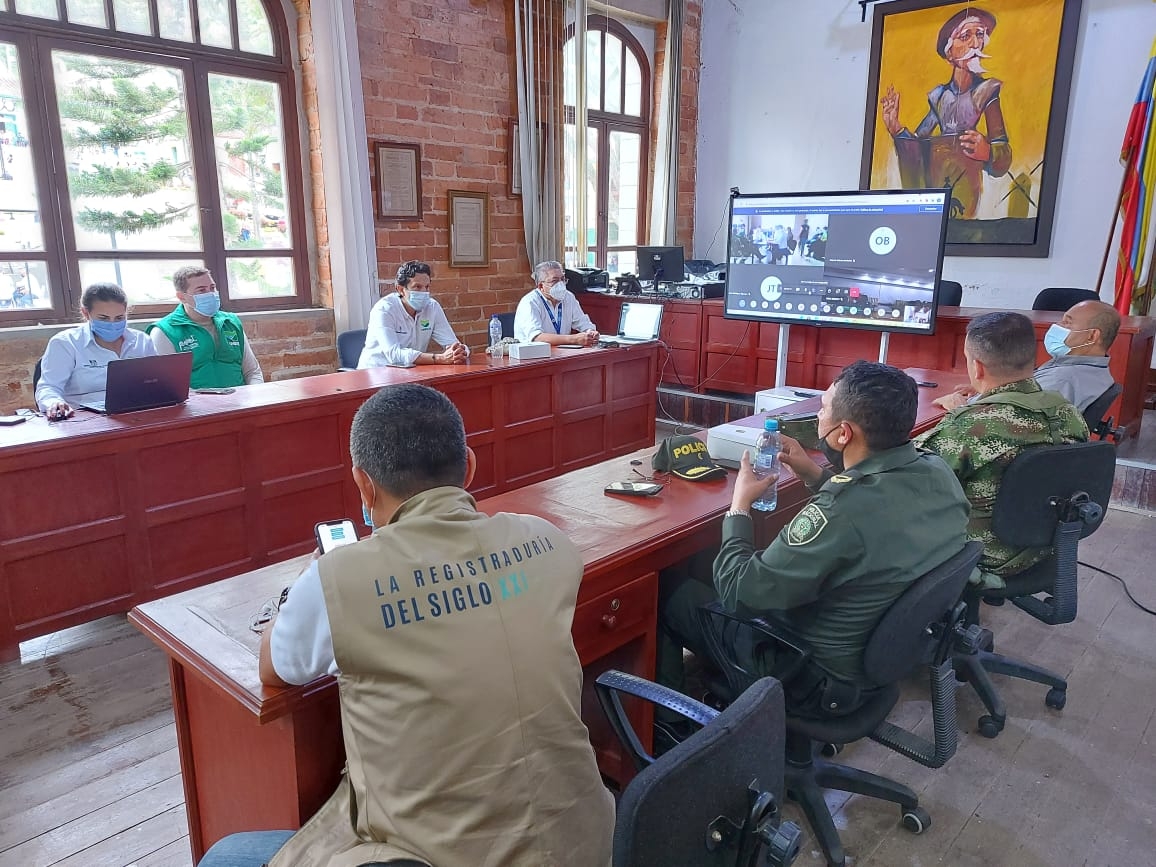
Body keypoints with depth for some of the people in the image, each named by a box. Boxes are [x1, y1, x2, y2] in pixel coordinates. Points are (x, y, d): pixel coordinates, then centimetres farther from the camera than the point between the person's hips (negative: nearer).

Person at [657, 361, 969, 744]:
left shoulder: (841, 512, -37)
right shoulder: (937, 471, -11)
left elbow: (737, 592, -25)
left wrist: (740, 503, -12)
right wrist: (815, 475, 2)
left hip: (820, 673, -8)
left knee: (667, 585, 9)